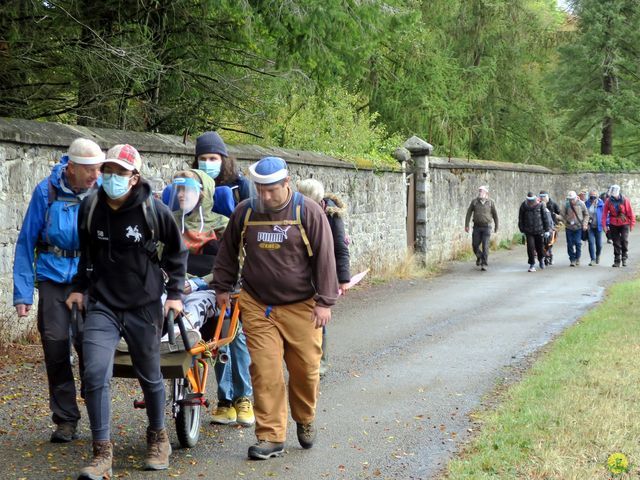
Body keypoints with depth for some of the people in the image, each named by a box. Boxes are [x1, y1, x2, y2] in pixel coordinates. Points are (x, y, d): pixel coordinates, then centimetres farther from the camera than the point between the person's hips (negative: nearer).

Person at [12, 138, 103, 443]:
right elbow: (26, 242, -2)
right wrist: (22, 292, -6)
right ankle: (65, 420, 14)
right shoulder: (47, 192, -6)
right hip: (54, 278, 0)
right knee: (56, 346, 1)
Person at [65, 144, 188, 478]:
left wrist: (174, 293, 2)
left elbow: (176, 252, 5)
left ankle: (158, 438, 36)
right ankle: (102, 452, -1)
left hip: (144, 307, -1)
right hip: (102, 306, 2)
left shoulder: (154, 210, -10)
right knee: (95, 374, -12)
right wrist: (79, 287, 13)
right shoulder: (90, 207, -2)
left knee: (150, 377, 13)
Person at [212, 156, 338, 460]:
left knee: (305, 369, 5)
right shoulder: (244, 212, 3)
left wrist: (324, 301, -6)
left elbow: (324, 258, -4)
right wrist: (222, 287, 18)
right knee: (265, 372, -5)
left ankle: (305, 421, 32)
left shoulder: (308, 212, -6)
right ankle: (271, 437, 2)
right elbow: (228, 252, 17)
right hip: (257, 307, 2)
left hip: (300, 307, -1)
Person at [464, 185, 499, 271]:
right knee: (475, 245, 2)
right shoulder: (474, 201, -1)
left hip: (486, 227, -2)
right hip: (476, 227, 2)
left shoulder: (490, 202, -3)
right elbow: (469, 213, 0)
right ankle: (479, 257, 33)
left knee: (485, 245, -10)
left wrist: (496, 227, 12)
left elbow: (495, 215, 7)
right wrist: (466, 225, -6)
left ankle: (484, 264, -5)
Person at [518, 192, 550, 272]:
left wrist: (547, 229, 3)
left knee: (539, 247, 10)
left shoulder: (539, 205, -2)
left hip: (539, 231, 0)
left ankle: (541, 259, 39)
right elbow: (521, 219, 7)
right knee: (530, 247, -9)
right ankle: (532, 264, 1)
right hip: (528, 231, 0)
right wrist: (522, 230, 6)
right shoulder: (524, 206, -1)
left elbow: (545, 217, 3)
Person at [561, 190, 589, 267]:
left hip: (579, 227, 0)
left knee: (578, 243, -2)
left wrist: (585, 224, -4)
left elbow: (586, 214, 4)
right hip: (569, 227, 0)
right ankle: (572, 259, 11)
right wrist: (567, 221, -13)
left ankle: (577, 258, 15)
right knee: (570, 244, 1)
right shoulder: (566, 204, -8)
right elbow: (563, 215, 2)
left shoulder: (581, 204, -5)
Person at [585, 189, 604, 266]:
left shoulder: (601, 204, -5)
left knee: (599, 244, 8)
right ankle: (593, 259, -8)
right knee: (591, 242, -10)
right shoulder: (587, 204, 0)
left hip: (598, 227, -1)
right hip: (590, 227, 1)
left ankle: (597, 256, 35)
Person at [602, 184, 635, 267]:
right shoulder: (608, 201, -5)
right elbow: (604, 213, -2)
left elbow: (630, 212, -4)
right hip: (613, 225, 2)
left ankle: (624, 258, 3)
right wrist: (604, 225, -5)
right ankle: (617, 260, 14)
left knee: (624, 240, -14)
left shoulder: (625, 200, -9)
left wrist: (632, 223, -3)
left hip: (624, 224, -2)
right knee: (616, 243, 6)